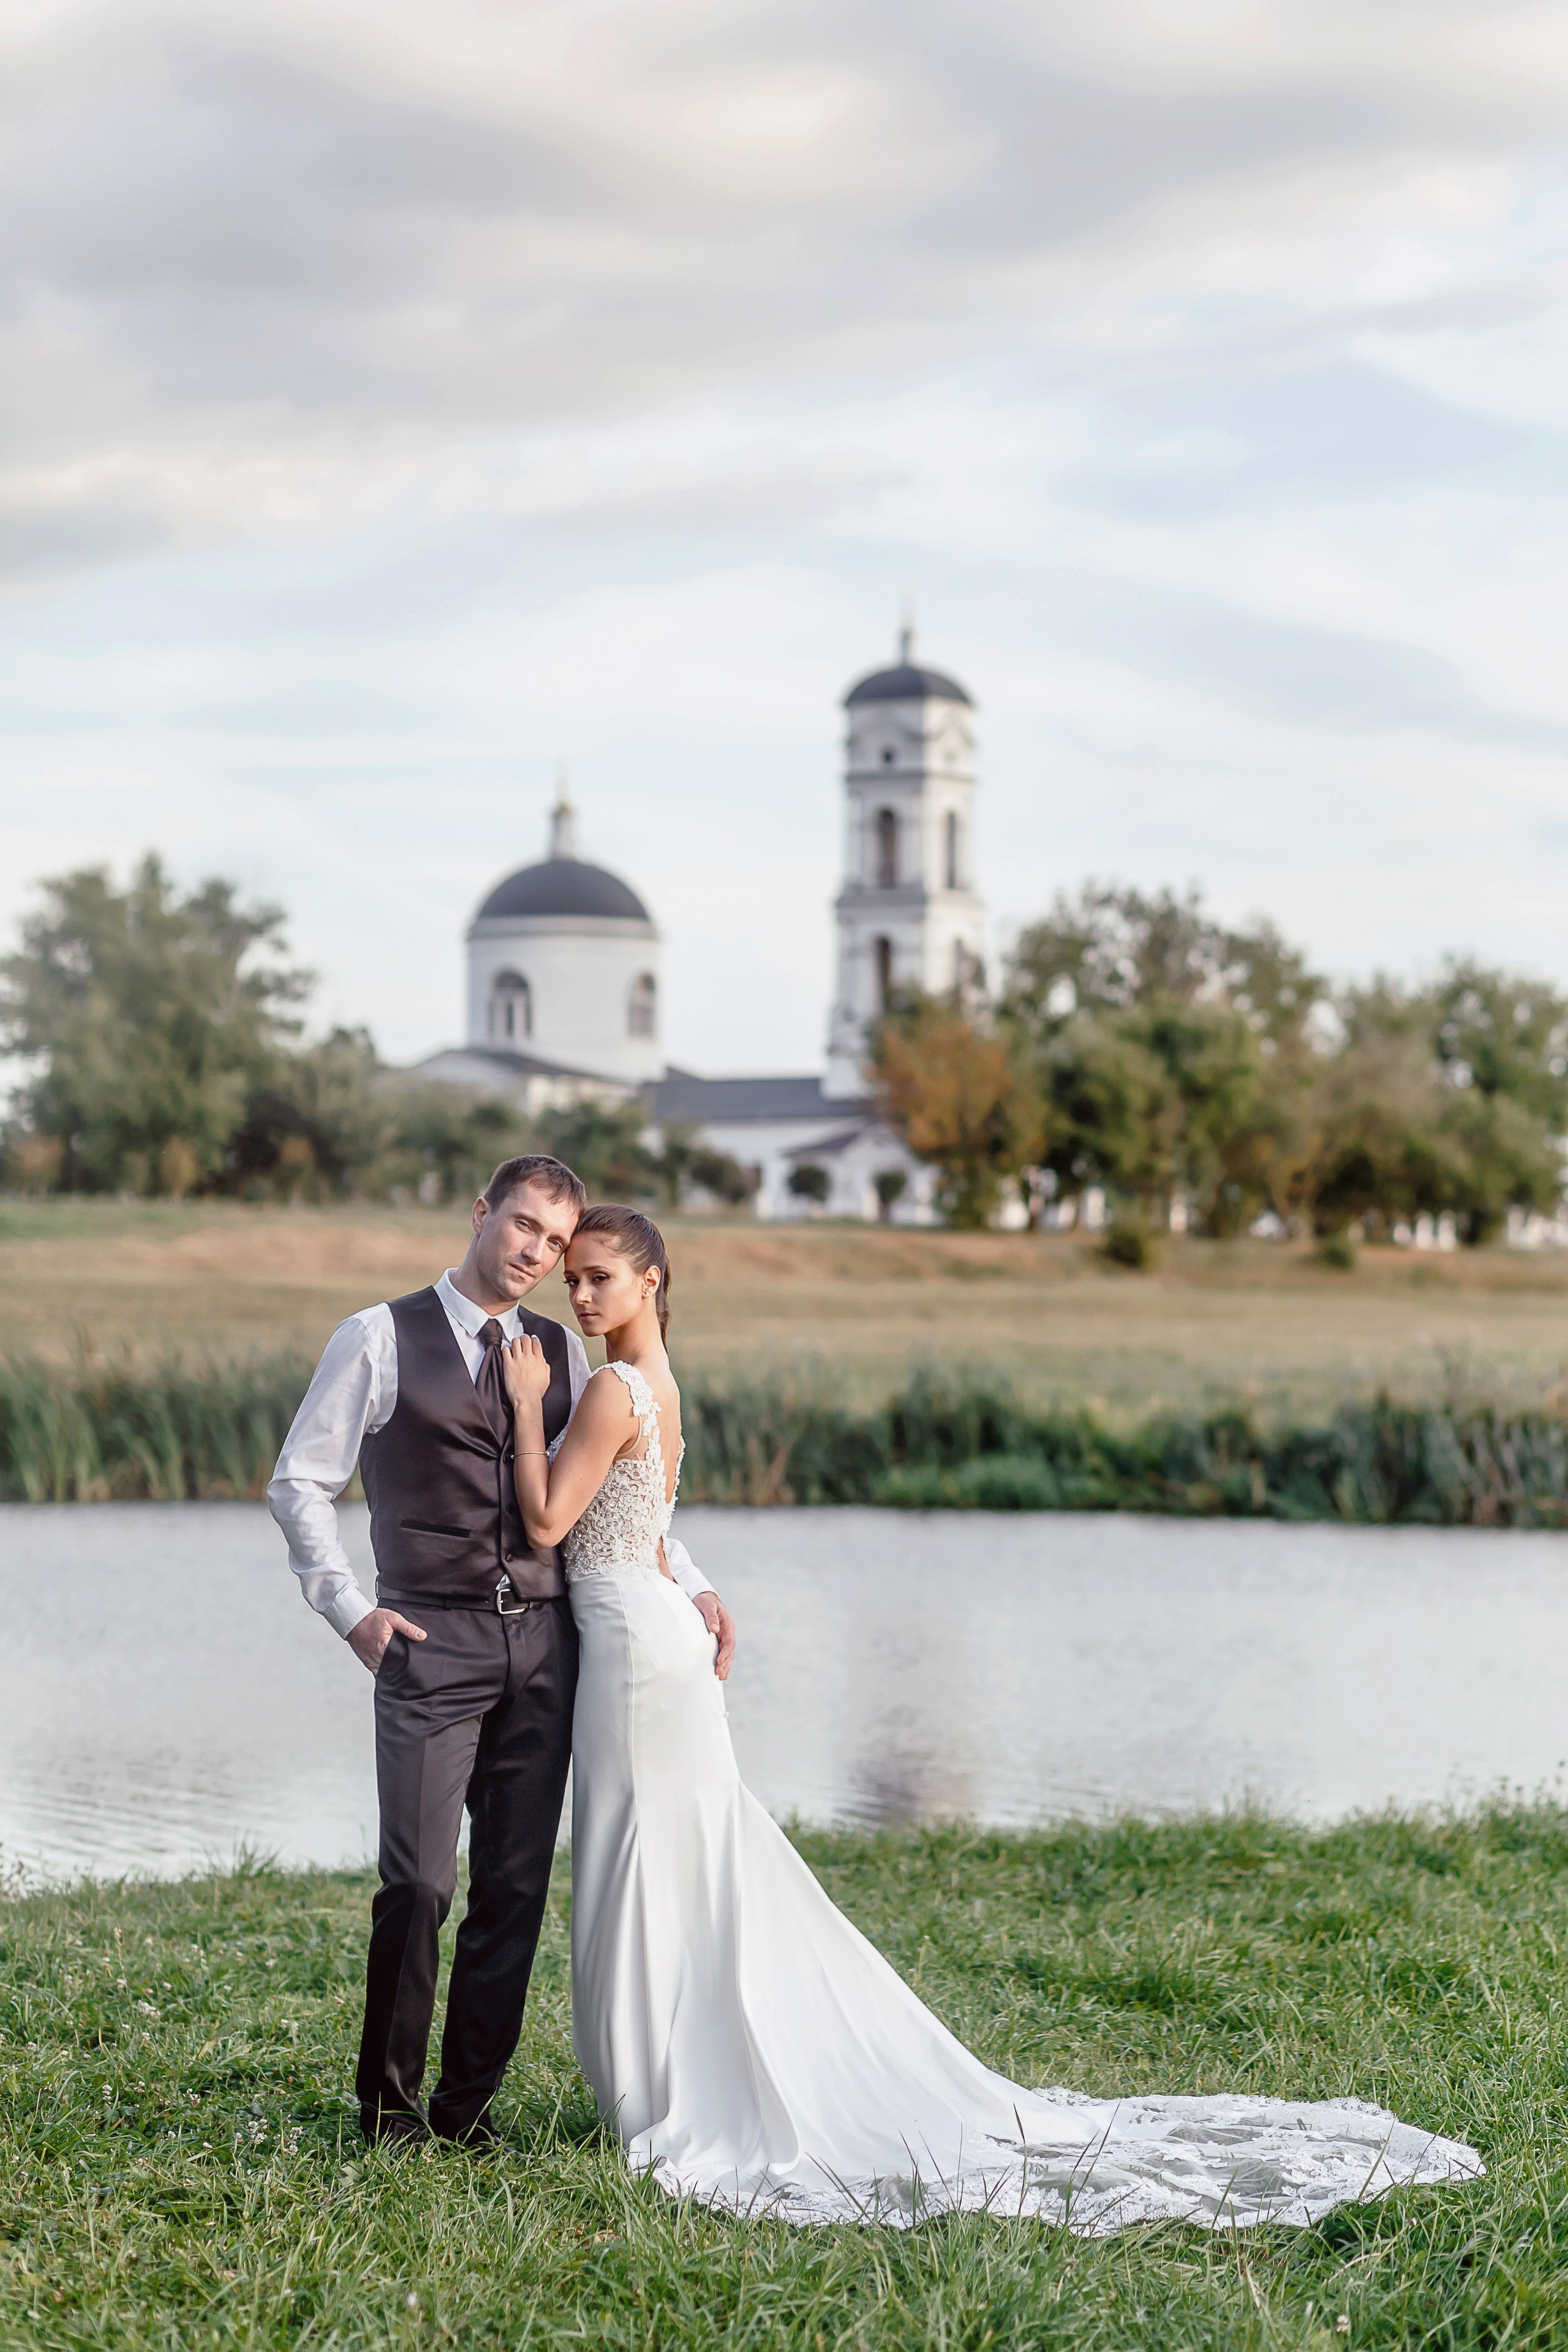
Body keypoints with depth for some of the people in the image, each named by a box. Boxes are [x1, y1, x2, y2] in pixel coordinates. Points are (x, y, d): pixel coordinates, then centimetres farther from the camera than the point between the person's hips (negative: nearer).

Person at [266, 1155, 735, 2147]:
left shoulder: (563, 1354, 14)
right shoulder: (382, 1340, 2)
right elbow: (301, 1482, 2)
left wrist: (692, 1584, 10)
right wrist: (350, 1608, -9)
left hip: (543, 1644, 4)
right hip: (432, 1644, -4)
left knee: (517, 1890, 5)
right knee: (419, 1885, -9)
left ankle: (470, 2102, 16)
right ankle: (389, 2101, 7)